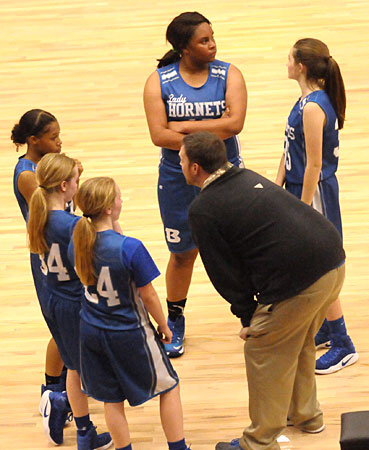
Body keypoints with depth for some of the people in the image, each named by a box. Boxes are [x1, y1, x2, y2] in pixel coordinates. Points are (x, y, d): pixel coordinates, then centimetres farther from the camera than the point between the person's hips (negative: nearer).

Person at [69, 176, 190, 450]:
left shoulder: (77, 245, -11)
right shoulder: (130, 249, -28)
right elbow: (148, 296, -17)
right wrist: (164, 326, 0)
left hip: (92, 332, 5)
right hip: (129, 334, -5)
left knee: (112, 399, 17)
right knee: (169, 386, 16)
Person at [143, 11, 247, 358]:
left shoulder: (229, 75, -7)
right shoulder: (159, 82, -8)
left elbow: (234, 122, -22)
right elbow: (159, 135, -17)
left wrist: (185, 126, -22)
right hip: (178, 178, 0)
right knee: (182, 252, 11)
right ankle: (174, 323, 30)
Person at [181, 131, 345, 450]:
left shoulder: (203, 211, -6)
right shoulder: (248, 177, 17)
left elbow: (225, 272, -2)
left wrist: (247, 317, 12)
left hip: (298, 283, -8)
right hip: (334, 262, 8)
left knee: (263, 355, 9)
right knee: (299, 343, 29)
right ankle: (306, 414, 45)